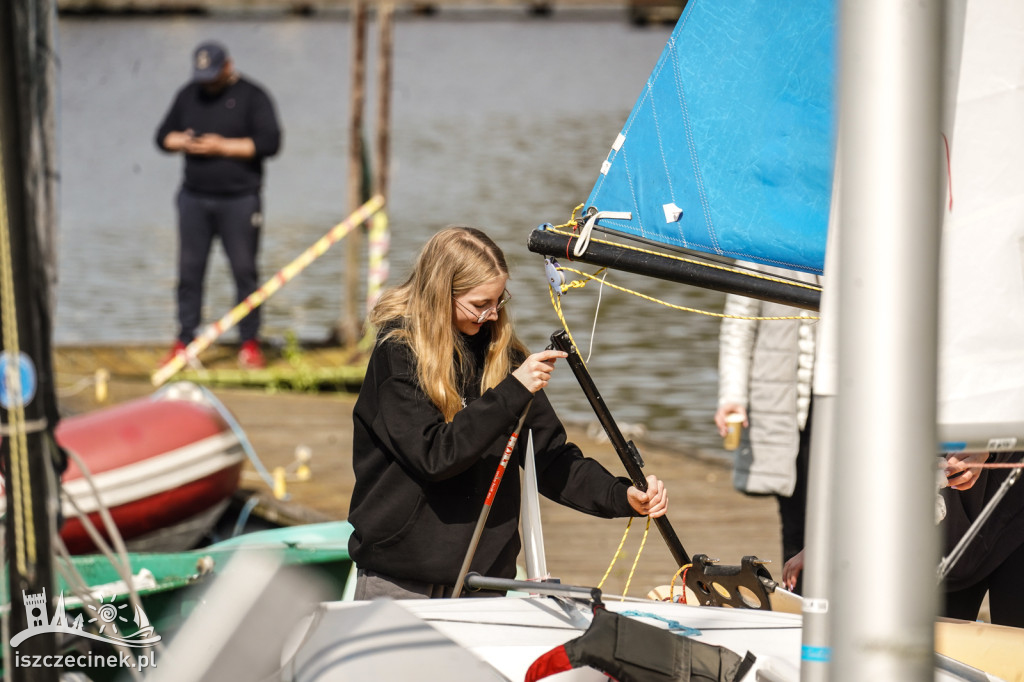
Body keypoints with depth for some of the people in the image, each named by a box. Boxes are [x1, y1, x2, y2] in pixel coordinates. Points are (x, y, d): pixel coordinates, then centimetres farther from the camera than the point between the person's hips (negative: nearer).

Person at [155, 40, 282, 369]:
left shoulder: (252, 96, -1)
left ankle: (249, 342, 6)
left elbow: (270, 142, -10)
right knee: (189, 270, 1)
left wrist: (223, 147, -15)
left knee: (245, 270, -1)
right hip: (194, 197, 4)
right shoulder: (188, 95, 14)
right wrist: (181, 142, -7)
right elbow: (163, 135, 17)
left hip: (239, 200, -4)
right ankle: (184, 340, 6)